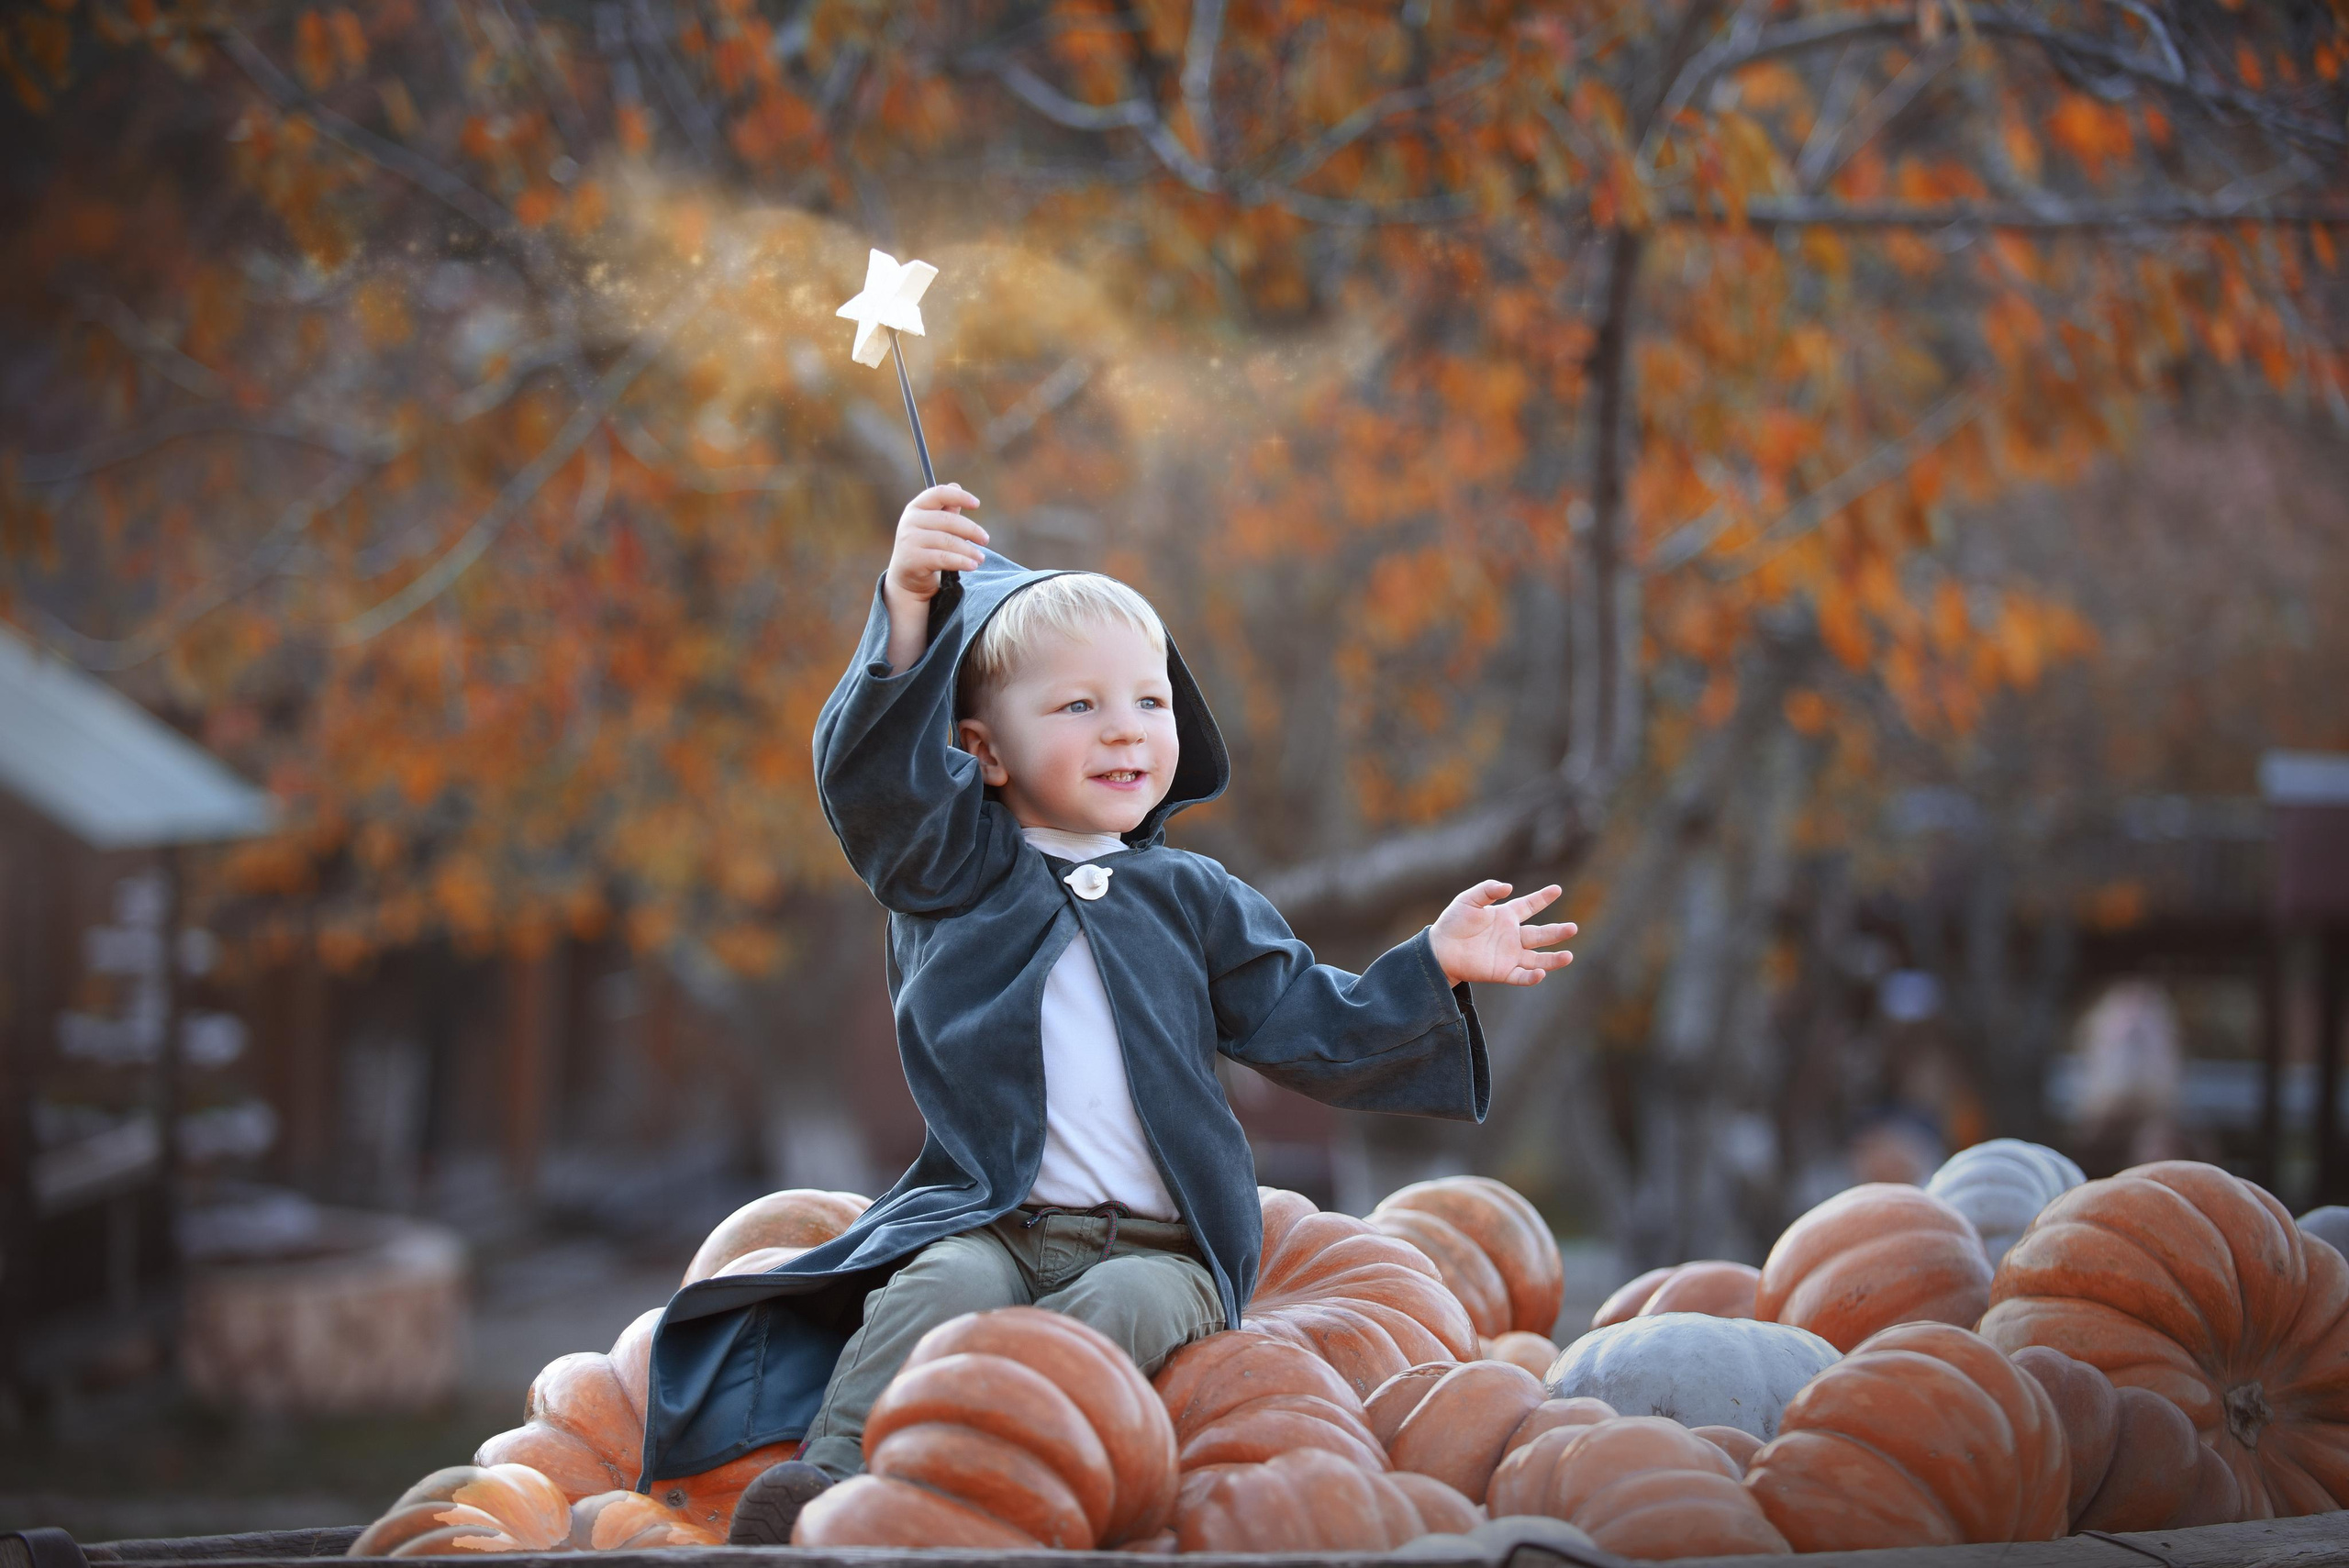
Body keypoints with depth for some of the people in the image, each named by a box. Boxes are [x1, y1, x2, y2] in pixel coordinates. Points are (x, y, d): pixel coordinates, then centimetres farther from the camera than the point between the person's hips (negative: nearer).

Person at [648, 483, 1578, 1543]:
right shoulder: (954, 865, 11)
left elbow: (1311, 1031, 18)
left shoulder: (1195, 902, 18)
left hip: (1157, 1245, 1)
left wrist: (1434, 968, 4)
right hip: (987, 1220, -1)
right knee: (941, 1290, -32)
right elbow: (873, 768, -7)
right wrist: (910, 608, -22)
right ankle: (829, 1472, -45)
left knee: (1132, 1307, -32)